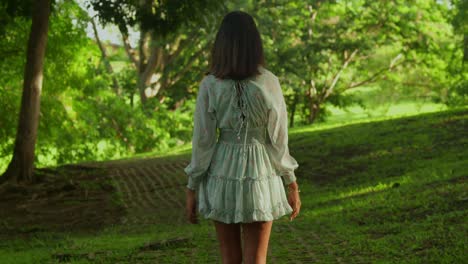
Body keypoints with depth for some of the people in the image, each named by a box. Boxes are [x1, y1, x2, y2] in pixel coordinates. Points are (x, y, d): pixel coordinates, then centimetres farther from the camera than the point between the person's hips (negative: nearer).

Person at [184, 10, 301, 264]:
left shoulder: (210, 85, -7)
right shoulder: (269, 83, -8)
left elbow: (202, 141, -5)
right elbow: (279, 139, -5)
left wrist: (192, 188, 4)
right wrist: (292, 185, 5)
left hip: (222, 178, 1)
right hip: (259, 177, -1)